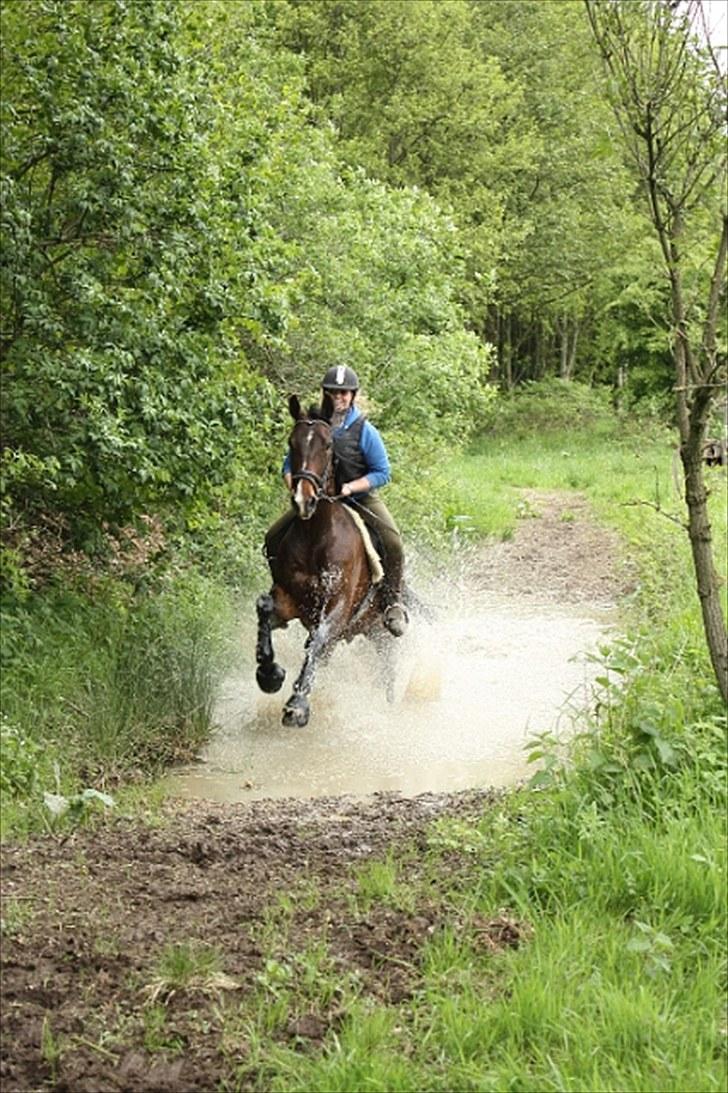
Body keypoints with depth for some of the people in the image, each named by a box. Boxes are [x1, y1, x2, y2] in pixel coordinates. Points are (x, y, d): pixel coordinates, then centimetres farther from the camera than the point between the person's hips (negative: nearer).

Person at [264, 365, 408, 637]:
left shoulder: (365, 431, -10)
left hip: (360, 497, -3)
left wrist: (350, 487, -22)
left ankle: (394, 601, -10)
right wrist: (294, 486, -16)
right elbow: (290, 464, 5)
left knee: (392, 542, -27)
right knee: (274, 539, -9)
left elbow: (382, 473, -9)